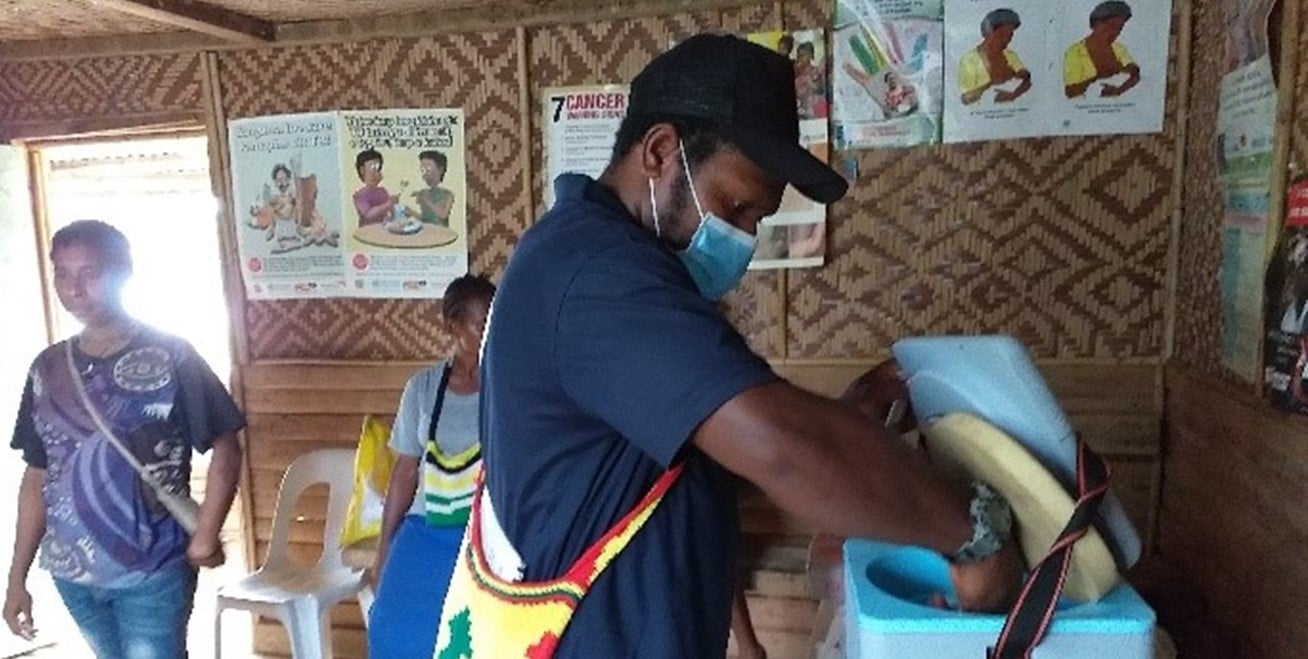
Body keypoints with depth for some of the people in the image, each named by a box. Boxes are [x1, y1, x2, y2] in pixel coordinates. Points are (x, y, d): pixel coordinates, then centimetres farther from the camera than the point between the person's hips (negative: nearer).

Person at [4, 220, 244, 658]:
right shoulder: (48, 369, 3)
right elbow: (38, 478, 8)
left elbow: (225, 449, -11)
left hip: (153, 570, -5)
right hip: (71, 572, 5)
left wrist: (205, 537, -18)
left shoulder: (169, 357, -11)